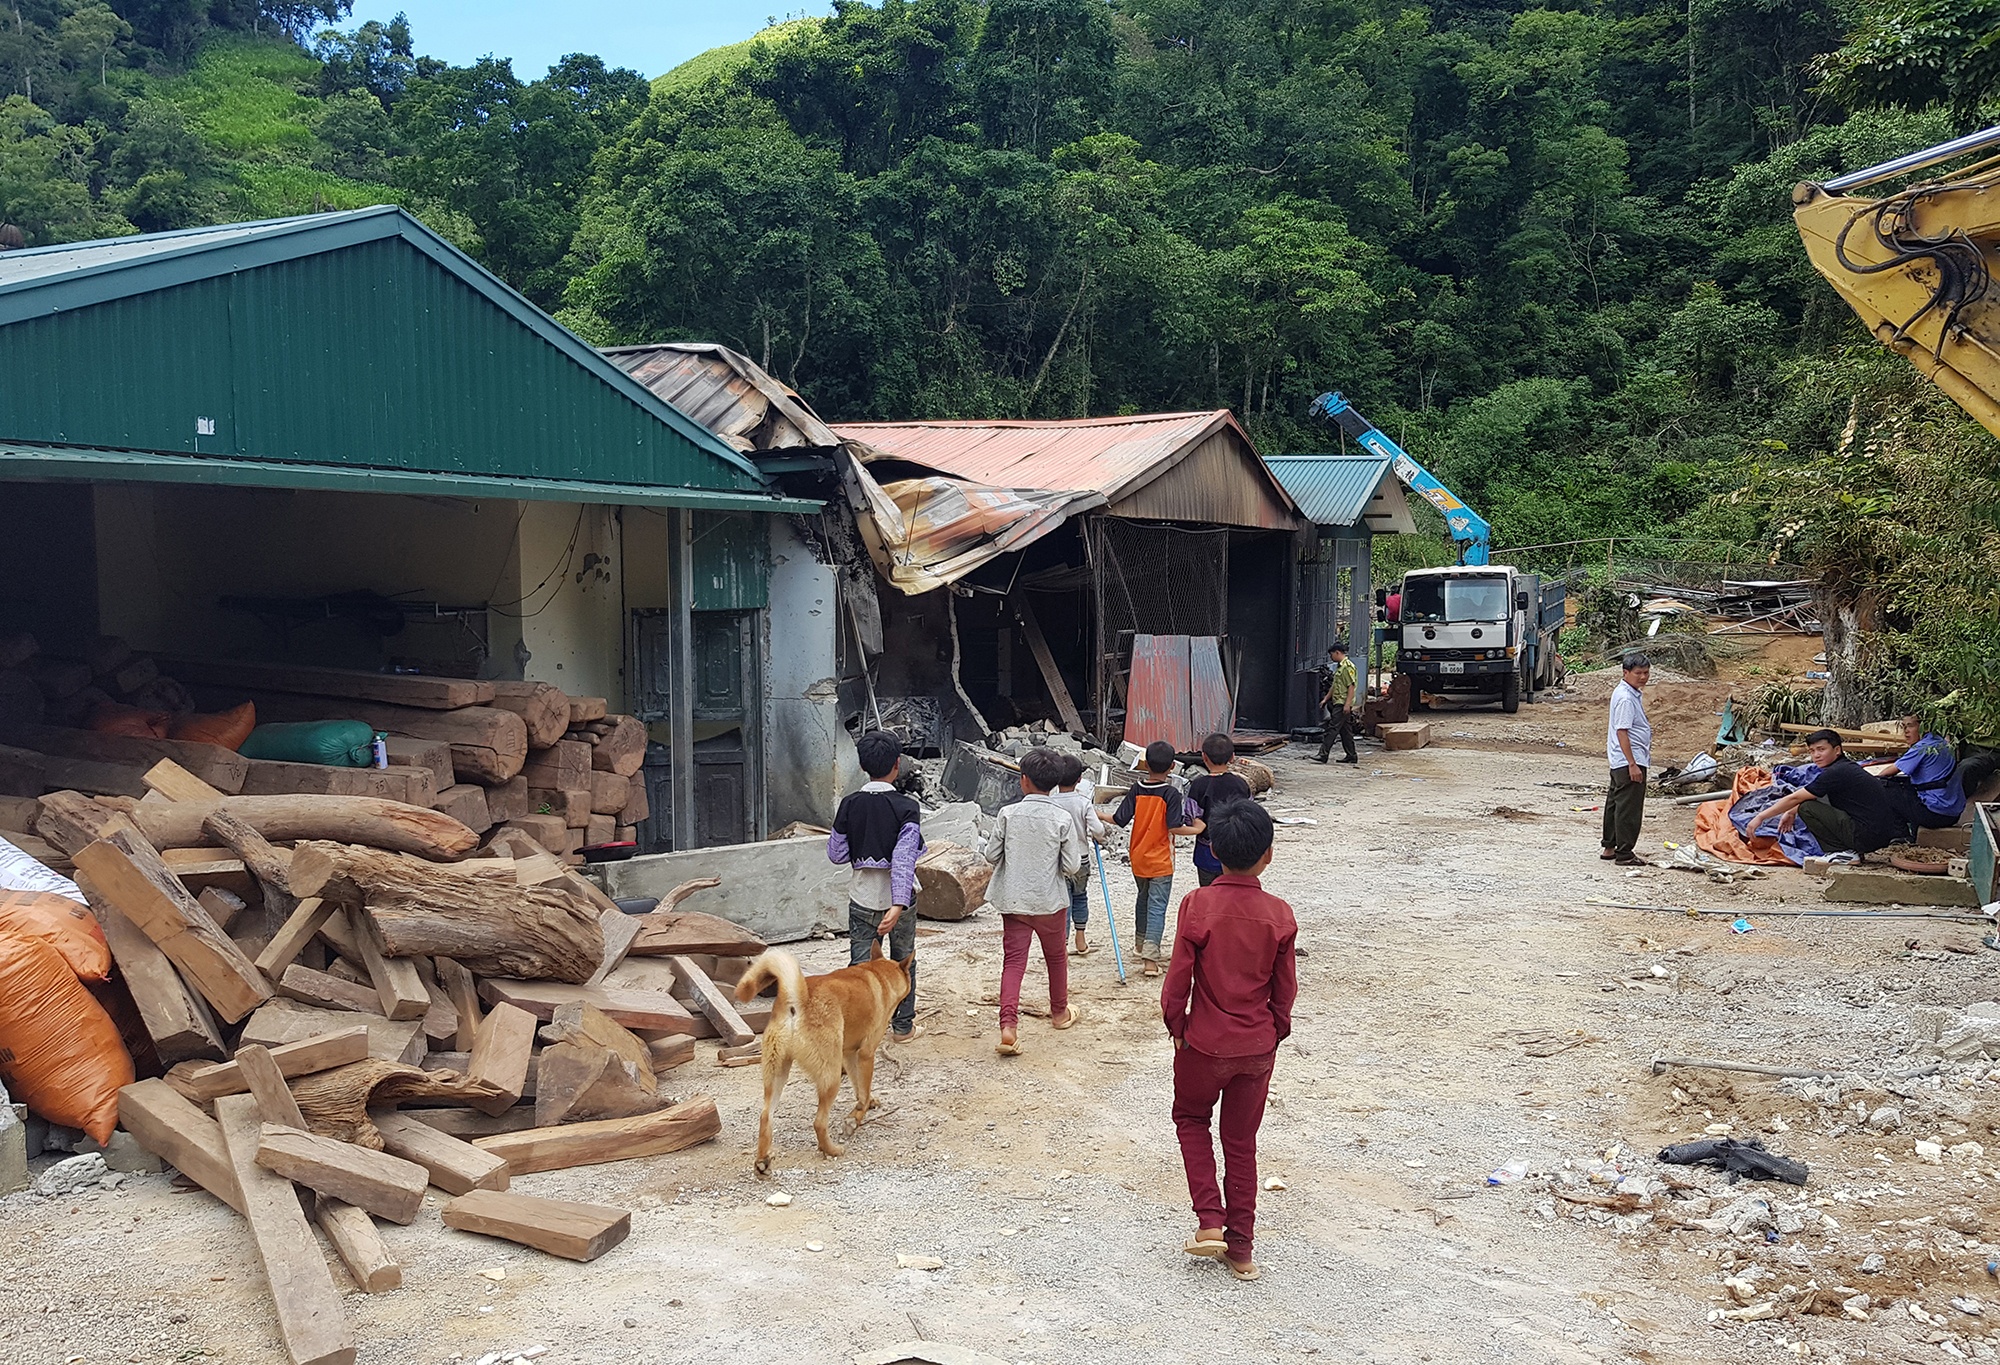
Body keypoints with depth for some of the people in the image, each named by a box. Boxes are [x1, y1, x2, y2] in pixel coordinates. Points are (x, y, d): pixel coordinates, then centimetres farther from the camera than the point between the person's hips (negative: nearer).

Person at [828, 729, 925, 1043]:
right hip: (897, 897, -2)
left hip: (861, 897, 2)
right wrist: (899, 905, -30)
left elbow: (836, 853, 1)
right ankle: (903, 1026, 27)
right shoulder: (906, 808, -14)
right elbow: (904, 859, -23)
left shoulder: (849, 804, -5)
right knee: (903, 961, 16)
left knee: (859, 963, 5)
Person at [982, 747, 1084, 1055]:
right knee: (1056, 957, 21)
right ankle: (1060, 1011, 39)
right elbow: (1071, 866, -10)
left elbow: (991, 855, -4)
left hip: (1013, 900, 0)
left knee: (1013, 960, 1)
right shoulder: (1063, 819, -12)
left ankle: (1008, 1025, -14)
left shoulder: (1007, 814, -10)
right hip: (1050, 901, 0)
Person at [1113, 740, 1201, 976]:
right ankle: (1150, 957, -13)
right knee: (1157, 907, -4)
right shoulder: (1171, 794, -14)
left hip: (1138, 857, 4)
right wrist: (1196, 830, -6)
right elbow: (1174, 827, -20)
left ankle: (1141, 942, 41)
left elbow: (1120, 820, -5)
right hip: (1161, 860, -4)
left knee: (1143, 899, 24)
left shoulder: (1137, 789, -5)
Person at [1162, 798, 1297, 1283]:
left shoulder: (1198, 905, -17)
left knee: (1191, 1118, 23)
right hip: (1257, 1046, 2)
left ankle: (1210, 1221, 11)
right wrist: (1274, 1034, 14)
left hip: (1205, 1043, -2)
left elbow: (1178, 978, -13)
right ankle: (1240, 1249, 22)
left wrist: (1177, 1027, 4)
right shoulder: (1280, 915, -10)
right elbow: (1285, 988, -2)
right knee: (1241, 1141, 16)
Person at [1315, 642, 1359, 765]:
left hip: (1343, 704, -10)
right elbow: (1334, 686, 25)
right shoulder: (1339, 666, 18)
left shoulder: (1348, 666, -13)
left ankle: (1323, 754, -14)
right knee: (1345, 731, 12)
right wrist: (1326, 699, 22)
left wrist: (1347, 704, -23)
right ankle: (1351, 756, 16)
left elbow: (1351, 686, -19)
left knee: (1332, 729, -12)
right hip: (1338, 703, 10)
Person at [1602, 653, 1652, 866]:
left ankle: (1610, 847, 26)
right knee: (1629, 808, -6)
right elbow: (1622, 732, -23)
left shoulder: (1633, 693, 12)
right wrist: (1632, 764, -24)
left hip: (1619, 761, 11)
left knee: (1615, 803, 17)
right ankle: (1624, 854, -2)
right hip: (1629, 761, -11)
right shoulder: (1626, 698, -20)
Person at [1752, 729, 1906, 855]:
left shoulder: (1836, 773, -13)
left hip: (1867, 836, -10)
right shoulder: (1849, 767, 15)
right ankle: (1852, 851, 15)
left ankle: (1842, 853, -7)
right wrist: (1791, 812, 22)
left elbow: (1795, 798, -10)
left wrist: (1760, 817, -6)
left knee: (1807, 808, -9)